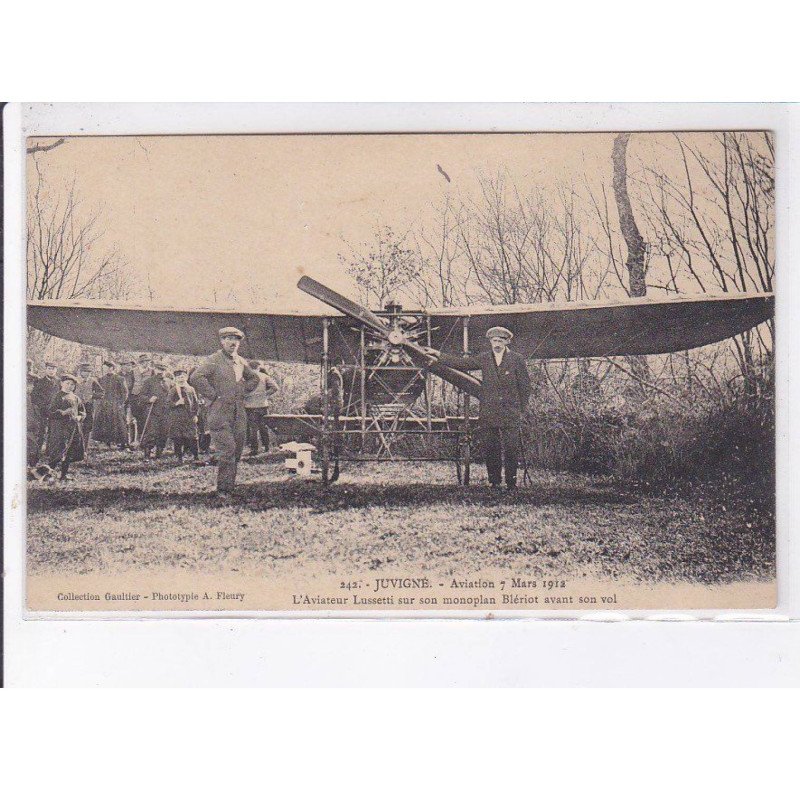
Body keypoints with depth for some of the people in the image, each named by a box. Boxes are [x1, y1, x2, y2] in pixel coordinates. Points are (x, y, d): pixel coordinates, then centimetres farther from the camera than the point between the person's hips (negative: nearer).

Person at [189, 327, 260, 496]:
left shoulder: (241, 362, 16)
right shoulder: (214, 360, -6)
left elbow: (254, 378, 34)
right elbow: (196, 377, -20)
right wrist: (213, 395, -16)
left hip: (239, 414, 7)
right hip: (220, 413, -7)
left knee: (237, 451, 6)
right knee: (227, 450, -14)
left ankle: (230, 486, 15)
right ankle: (223, 489, -7)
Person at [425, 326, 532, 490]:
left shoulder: (516, 360, 2)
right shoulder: (484, 359, 8)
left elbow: (525, 386, 6)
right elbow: (461, 363, 10)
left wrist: (520, 409, 4)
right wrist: (437, 354, 6)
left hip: (510, 414, -2)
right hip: (488, 413, 2)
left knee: (511, 449, -4)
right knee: (490, 450, 3)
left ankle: (511, 482, 5)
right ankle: (494, 482, 11)